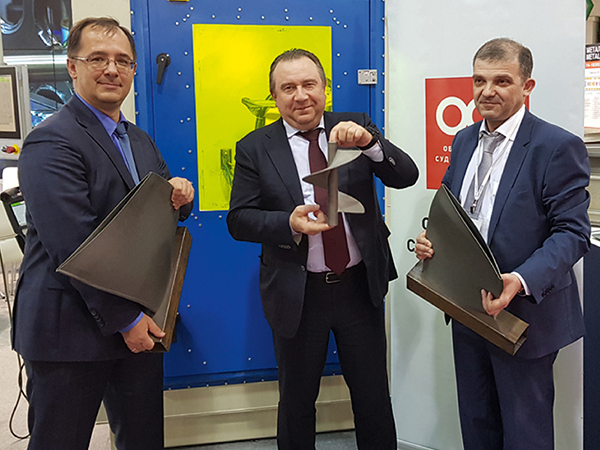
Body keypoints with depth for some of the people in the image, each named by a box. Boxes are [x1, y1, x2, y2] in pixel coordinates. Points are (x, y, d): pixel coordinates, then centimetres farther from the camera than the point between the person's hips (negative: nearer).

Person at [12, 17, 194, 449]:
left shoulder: (140, 141, 14)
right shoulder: (52, 142, -14)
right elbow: (73, 247, -20)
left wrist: (179, 197, -3)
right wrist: (125, 320, -17)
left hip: (138, 323, 8)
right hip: (70, 331, -7)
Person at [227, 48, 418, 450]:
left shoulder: (356, 128, 1)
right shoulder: (255, 148, -2)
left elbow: (406, 176, -10)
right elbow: (239, 220, -4)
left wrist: (368, 142, -28)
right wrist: (289, 223, -22)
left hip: (361, 286, 1)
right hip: (297, 293, -1)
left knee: (374, 398, 14)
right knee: (296, 402, 16)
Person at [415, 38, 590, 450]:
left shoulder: (558, 147, -15)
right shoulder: (464, 141, 8)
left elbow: (572, 233, -18)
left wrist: (521, 281, -33)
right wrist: (432, 240, -6)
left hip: (526, 313, -6)